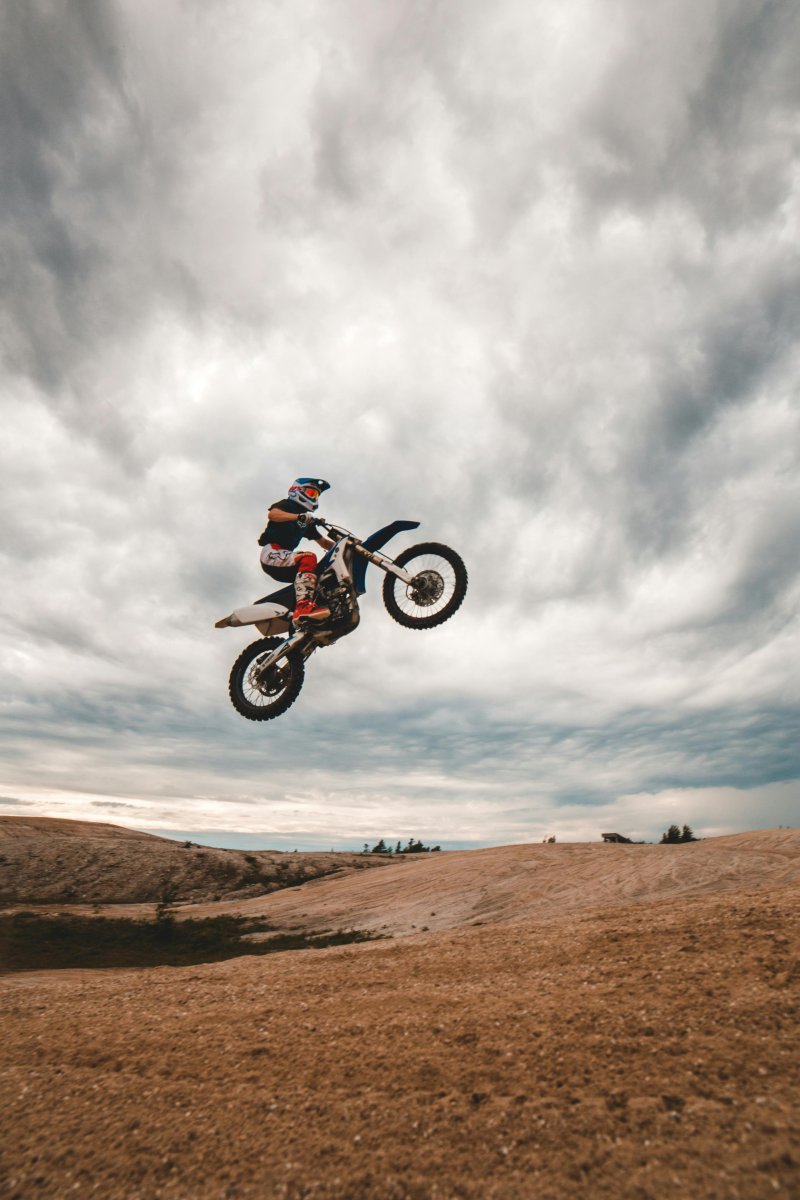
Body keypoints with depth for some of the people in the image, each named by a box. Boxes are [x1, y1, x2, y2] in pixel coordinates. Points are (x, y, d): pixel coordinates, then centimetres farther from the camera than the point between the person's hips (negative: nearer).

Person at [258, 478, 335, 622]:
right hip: (272, 552, -9)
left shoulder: (307, 521, 25)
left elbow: (323, 542, 24)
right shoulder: (287, 504, 3)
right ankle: (303, 606, -50)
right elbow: (272, 514, -20)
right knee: (308, 558, -32)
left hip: (285, 557, 9)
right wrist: (300, 516, -31)